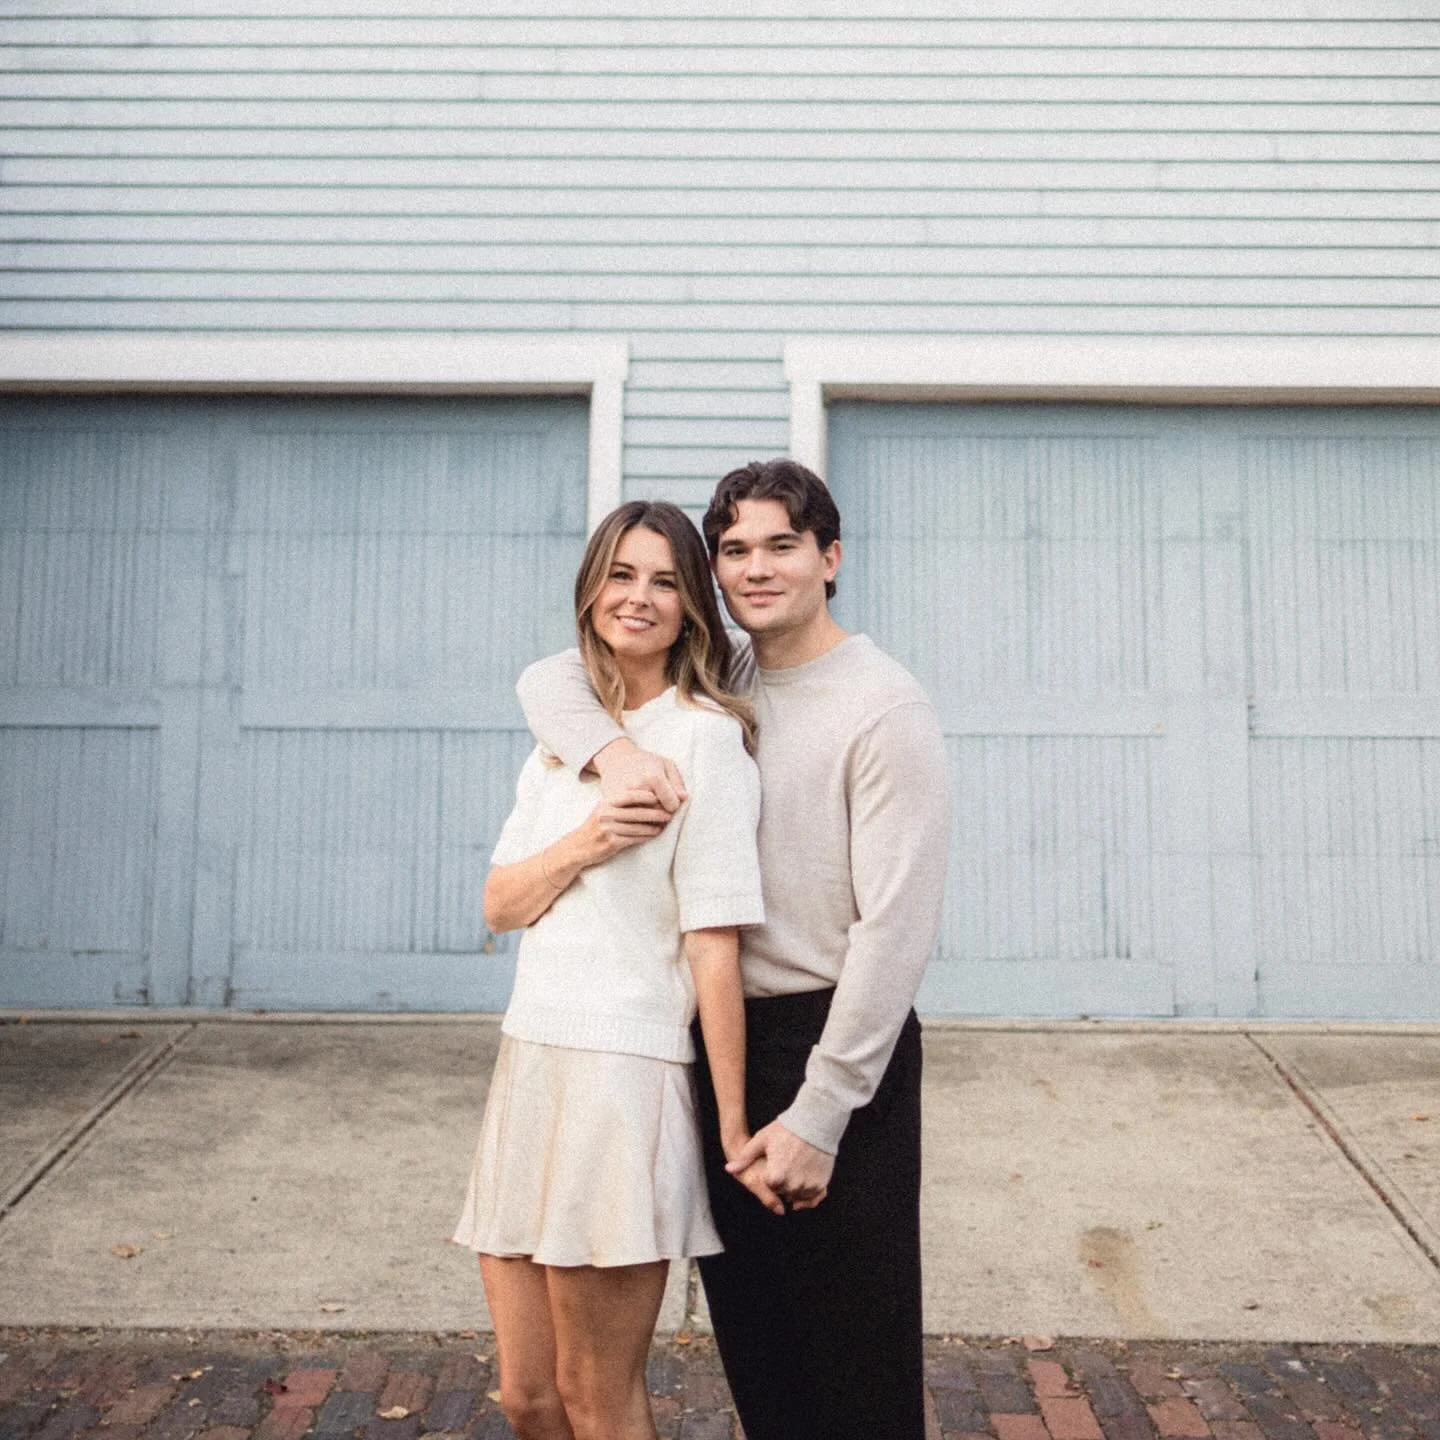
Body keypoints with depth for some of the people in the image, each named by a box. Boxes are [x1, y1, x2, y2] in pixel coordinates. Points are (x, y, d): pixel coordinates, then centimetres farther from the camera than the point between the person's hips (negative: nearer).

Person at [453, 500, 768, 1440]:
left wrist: (734, 1128, -12)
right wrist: (581, 846, -9)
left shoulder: (706, 736, -8)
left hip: (624, 1069, -7)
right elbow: (500, 905, 11)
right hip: (531, 1059, 7)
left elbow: (714, 944, -13)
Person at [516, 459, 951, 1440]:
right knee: (750, 1330, 18)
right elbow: (551, 677, 7)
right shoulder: (717, 682, 7)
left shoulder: (886, 709, -14)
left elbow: (897, 926, -17)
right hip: (722, 1030, 6)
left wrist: (819, 1114, -18)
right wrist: (613, 748, -16)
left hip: (835, 1036, -6)